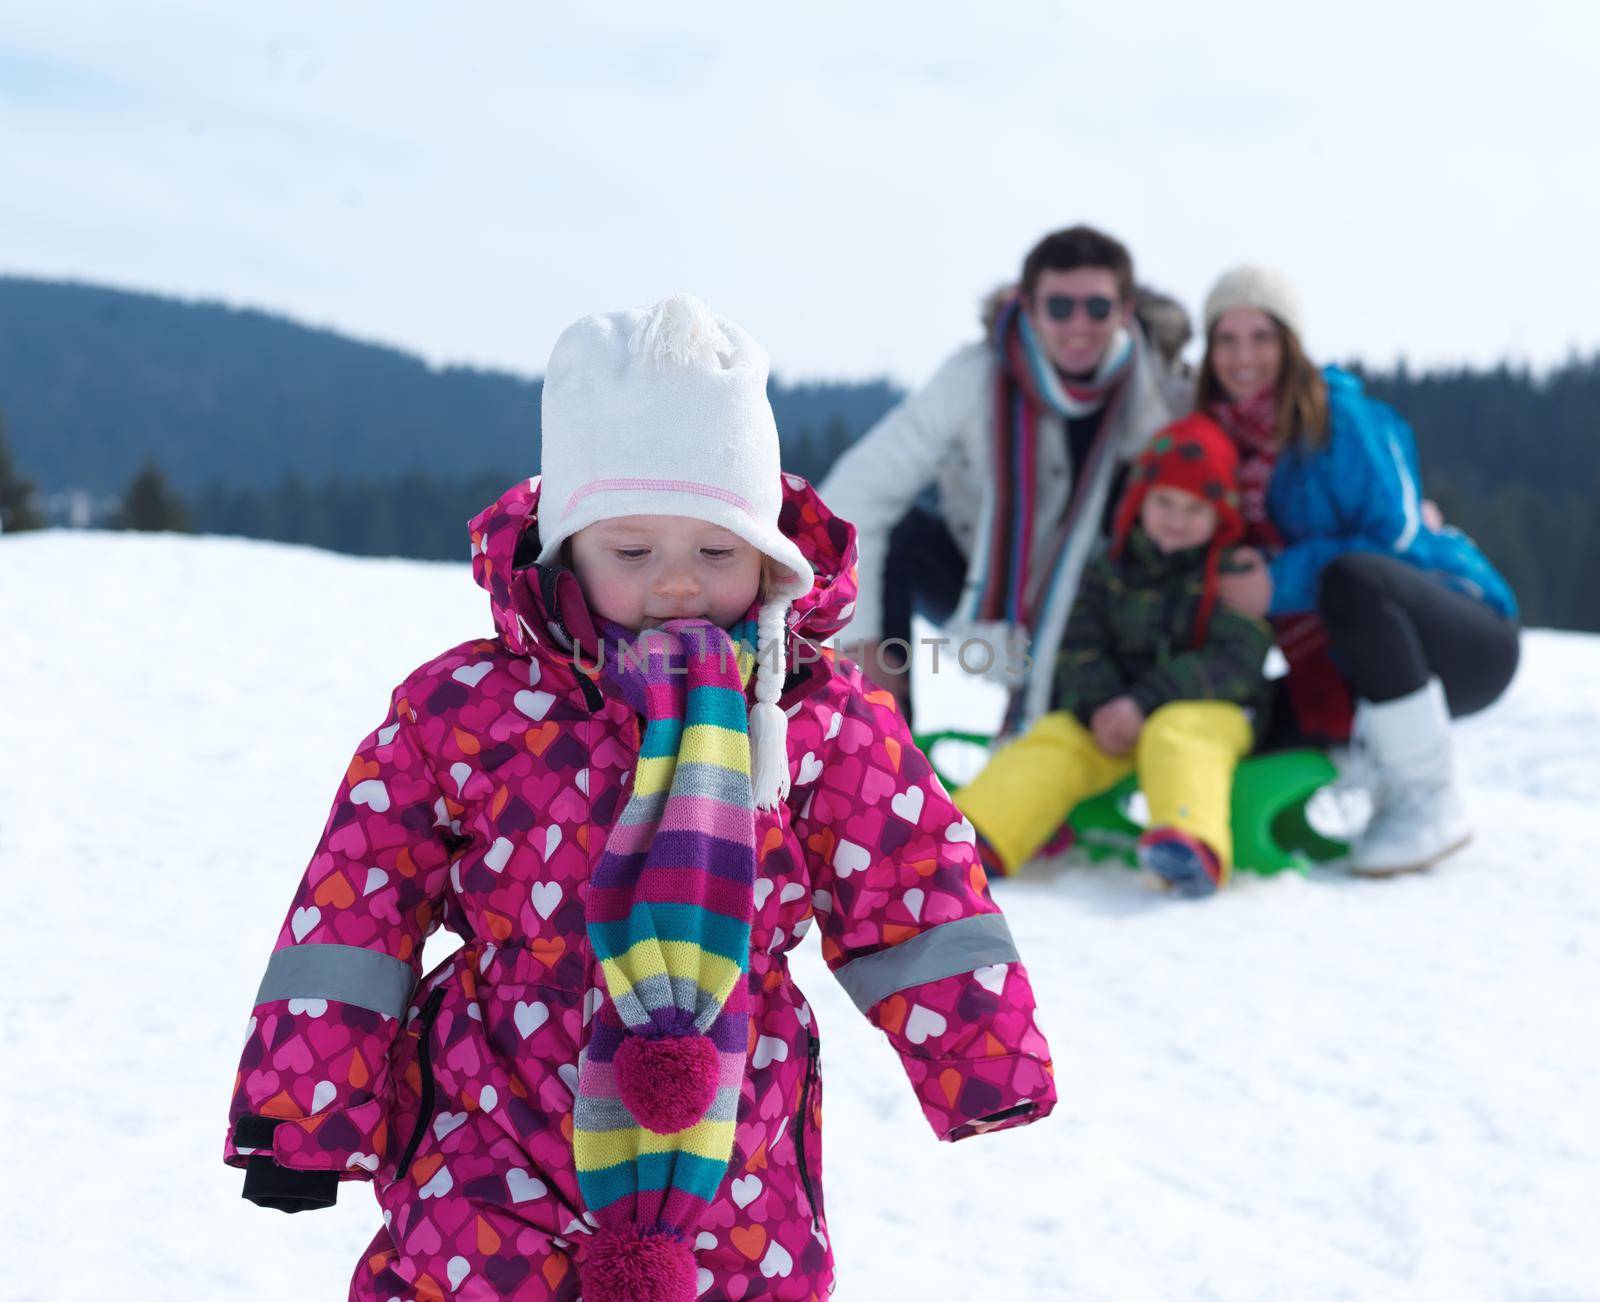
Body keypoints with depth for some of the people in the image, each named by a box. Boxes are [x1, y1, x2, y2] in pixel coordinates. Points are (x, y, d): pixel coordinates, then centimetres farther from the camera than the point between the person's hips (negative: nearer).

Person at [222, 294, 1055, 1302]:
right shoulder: (467, 709, -7)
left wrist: (985, 1062, 11)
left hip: (733, 1173, 1)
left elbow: (912, 897, 6)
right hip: (488, 1174, -1)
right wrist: (303, 1107, 2)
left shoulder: (824, 722, -3)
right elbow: (359, 903, -1)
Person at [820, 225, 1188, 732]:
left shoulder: (1157, 398, -21)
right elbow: (855, 494, -26)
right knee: (892, 537, -30)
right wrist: (863, 641, -29)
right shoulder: (975, 377, -25)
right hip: (972, 579, -1)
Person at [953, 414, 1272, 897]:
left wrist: (1144, 701, -22)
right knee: (1051, 741, -19)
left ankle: (1193, 850, -63)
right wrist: (1099, 707, -17)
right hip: (1112, 711, 4)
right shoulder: (1109, 570, 12)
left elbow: (1237, 660, -14)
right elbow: (1080, 649, 6)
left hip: (1205, 709, -4)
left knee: (1176, 735, -36)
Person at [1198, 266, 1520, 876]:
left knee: (1350, 577, -37)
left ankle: (1431, 803, -26)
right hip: (1342, 668, 7)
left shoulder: (1339, 416, -13)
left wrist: (1282, 583, -28)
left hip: (1468, 637, -7)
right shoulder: (1221, 438, 5)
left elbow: (1397, 539, -21)